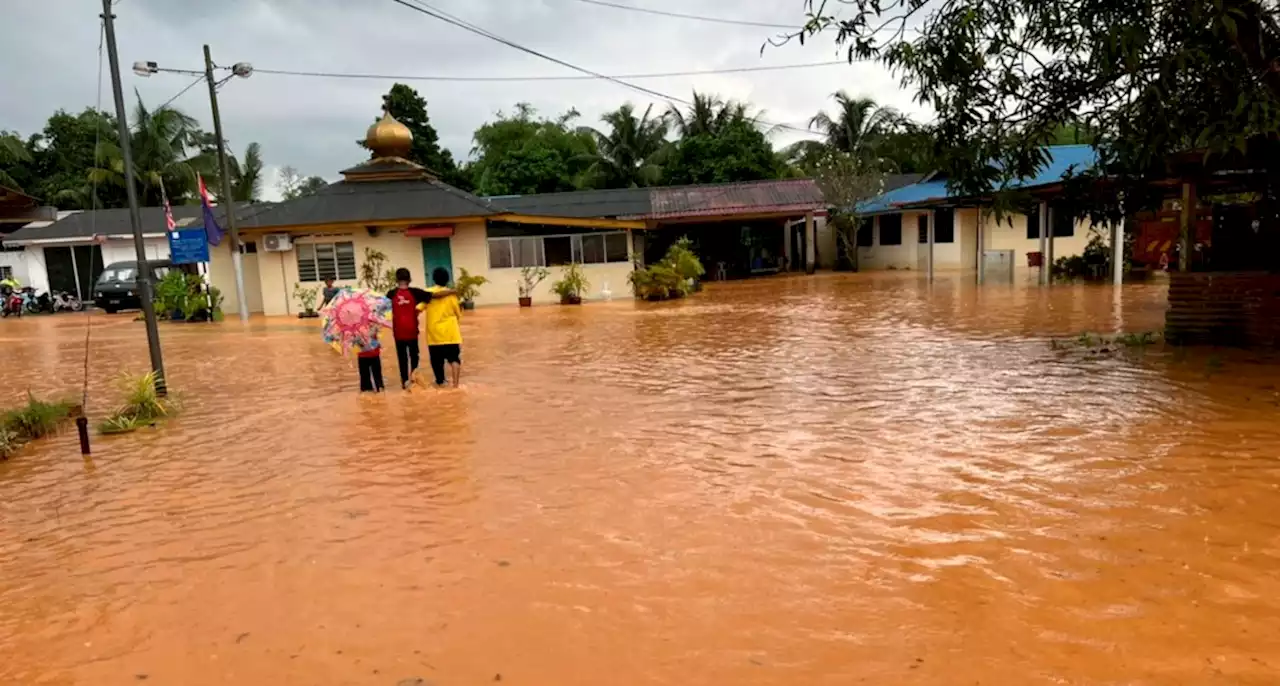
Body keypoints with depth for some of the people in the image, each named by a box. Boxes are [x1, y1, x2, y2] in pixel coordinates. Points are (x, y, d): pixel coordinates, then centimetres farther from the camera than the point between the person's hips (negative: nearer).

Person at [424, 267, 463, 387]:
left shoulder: (428, 292, -1)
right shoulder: (452, 294, 0)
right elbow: (458, 314, 5)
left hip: (434, 333, 1)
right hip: (450, 333, -1)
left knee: (437, 362, 13)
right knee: (454, 359, -2)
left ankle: (440, 383, 28)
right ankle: (455, 385, -16)